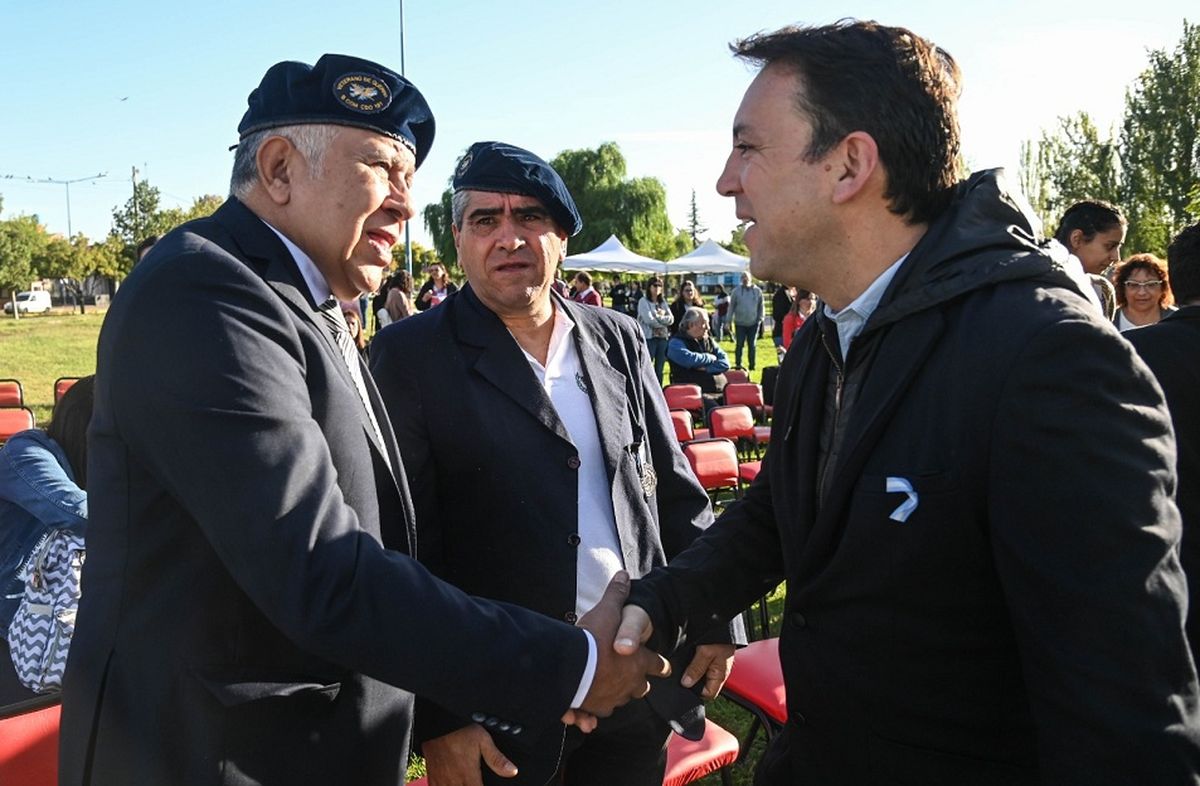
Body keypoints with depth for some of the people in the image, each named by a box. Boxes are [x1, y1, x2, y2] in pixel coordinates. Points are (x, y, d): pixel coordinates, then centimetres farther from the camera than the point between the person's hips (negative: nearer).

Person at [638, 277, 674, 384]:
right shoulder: (643, 301, -3)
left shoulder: (663, 302, 15)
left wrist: (660, 317, -10)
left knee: (659, 369, 10)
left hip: (663, 337, 6)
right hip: (649, 337, -6)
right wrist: (664, 321, -3)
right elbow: (649, 320, -14)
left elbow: (671, 319, 4)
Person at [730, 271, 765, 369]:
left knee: (752, 345, 6)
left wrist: (760, 319, 0)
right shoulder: (736, 291, 0)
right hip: (740, 323, -1)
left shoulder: (757, 291, 2)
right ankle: (738, 364, 12)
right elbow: (731, 306, 3)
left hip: (753, 323, 1)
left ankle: (752, 365, 14)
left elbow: (761, 306, 7)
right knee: (739, 345, 3)